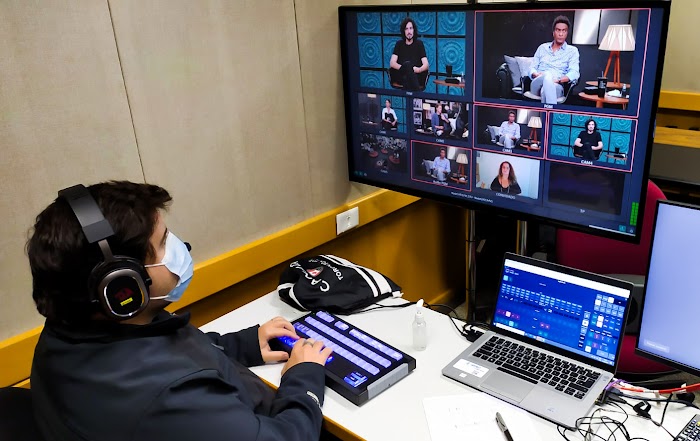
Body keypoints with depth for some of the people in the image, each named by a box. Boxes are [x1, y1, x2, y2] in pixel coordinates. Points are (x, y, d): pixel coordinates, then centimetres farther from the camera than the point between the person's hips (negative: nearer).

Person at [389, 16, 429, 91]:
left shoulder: (419, 44, 13)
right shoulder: (399, 44, 15)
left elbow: (426, 65, 1)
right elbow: (392, 63, 2)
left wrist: (419, 70, -23)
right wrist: (405, 68, -18)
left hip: (417, 76, 0)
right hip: (401, 76, 0)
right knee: (407, 64, -33)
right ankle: (417, 93, -46)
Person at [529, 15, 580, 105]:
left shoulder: (572, 51, 14)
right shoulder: (542, 47, 23)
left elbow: (574, 73, 0)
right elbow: (532, 68, 18)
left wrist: (558, 80, -20)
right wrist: (537, 75, -8)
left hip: (557, 86, -1)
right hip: (536, 85, 2)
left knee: (546, 89, -41)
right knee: (548, 75, -37)